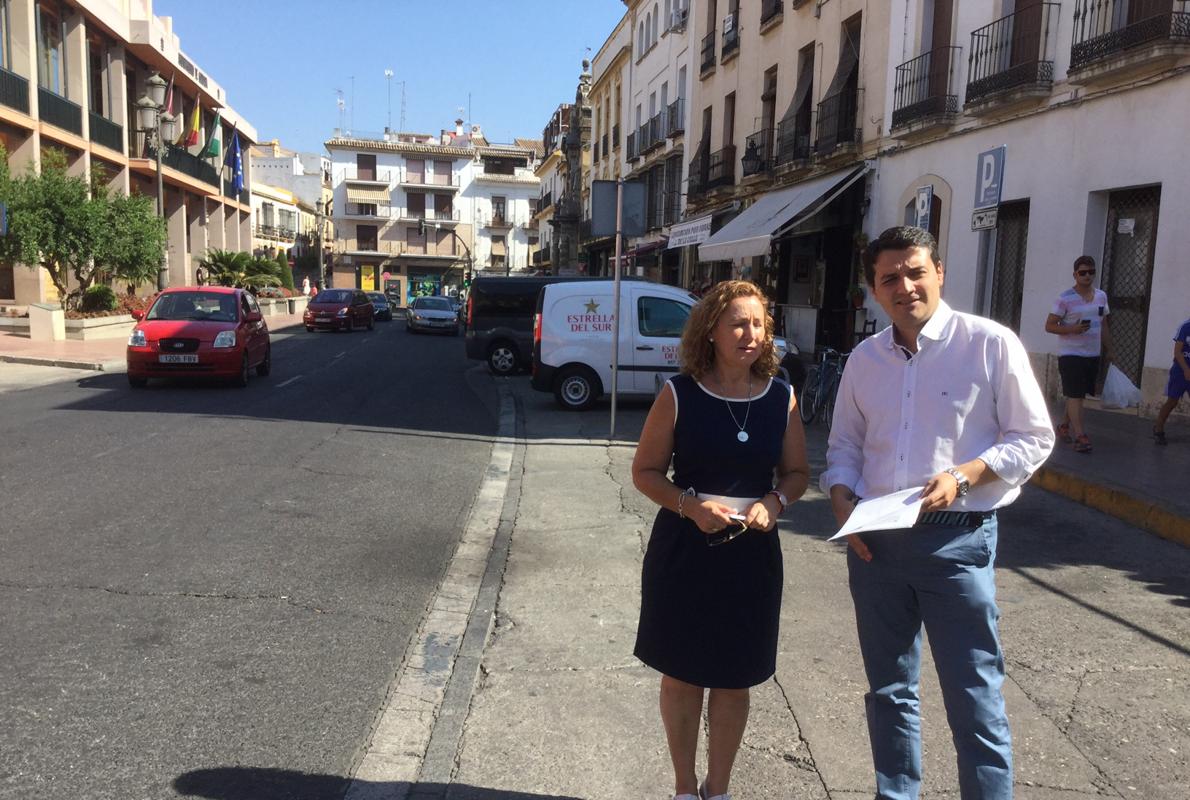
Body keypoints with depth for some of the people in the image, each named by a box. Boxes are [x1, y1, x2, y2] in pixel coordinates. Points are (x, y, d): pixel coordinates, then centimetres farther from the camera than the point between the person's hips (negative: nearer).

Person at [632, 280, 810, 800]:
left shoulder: (781, 399, 0)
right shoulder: (679, 395, -8)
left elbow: (797, 472, 8)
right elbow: (645, 471, -4)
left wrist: (774, 501, -13)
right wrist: (690, 504, -20)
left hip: (752, 552, 2)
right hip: (684, 549, -2)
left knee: (734, 679, 13)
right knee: (682, 674, 10)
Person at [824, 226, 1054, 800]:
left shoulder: (991, 344, -6)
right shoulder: (865, 358, 8)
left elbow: (1033, 438, -4)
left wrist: (962, 477, -19)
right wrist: (842, 500, -4)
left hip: (957, 540, -5)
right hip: (873, 541, 5)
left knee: (974, 700, -1)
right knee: (888, 690, 17)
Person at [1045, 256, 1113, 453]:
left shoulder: (1101, 296, 10)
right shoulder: (1065, 299, -9)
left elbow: (1104, 326, 18)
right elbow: (1049, 326, -9)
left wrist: (1109, 350, 16)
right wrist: (1072, 329, -23)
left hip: (1093, 355, 6)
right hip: (1070, 354, -6)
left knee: (1078, 394, 13)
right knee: (1075, 395, -10)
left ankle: (1064, 427, 30)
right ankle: (1080, 436, -11)